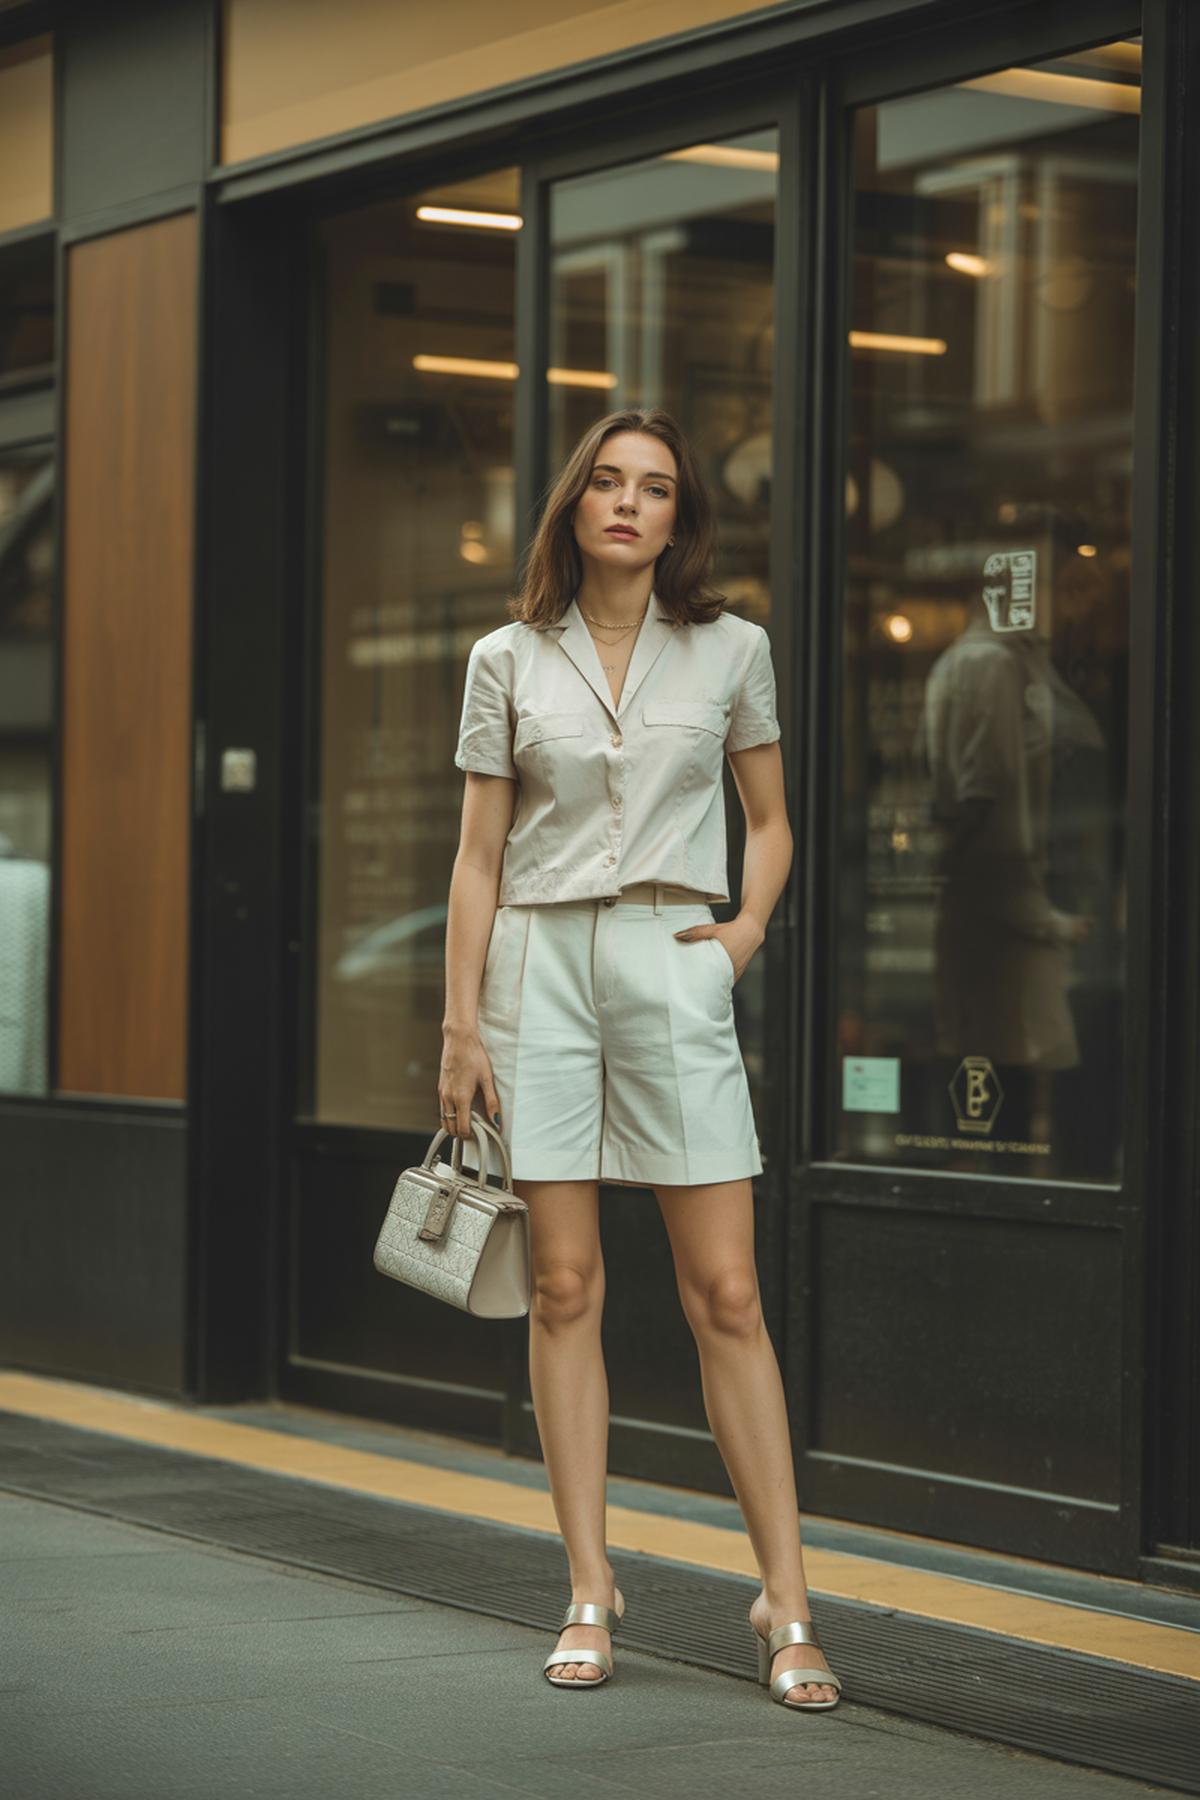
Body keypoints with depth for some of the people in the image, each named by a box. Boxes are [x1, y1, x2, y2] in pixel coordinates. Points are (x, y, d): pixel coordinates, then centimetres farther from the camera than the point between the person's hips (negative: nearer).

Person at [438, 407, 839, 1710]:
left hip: (670, 967, 0)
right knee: (564, 1285, 1)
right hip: (541, 964, 1)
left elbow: (769, 820, 17)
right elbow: (479, 854, 6)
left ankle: (786, 1601, -1)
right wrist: (461, 1025, 1)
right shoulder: (510, 661, 6)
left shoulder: (729, 651, 6)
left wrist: (747, 929, 0)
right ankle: (590, 1596, 7)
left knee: (726, 1292, -5)